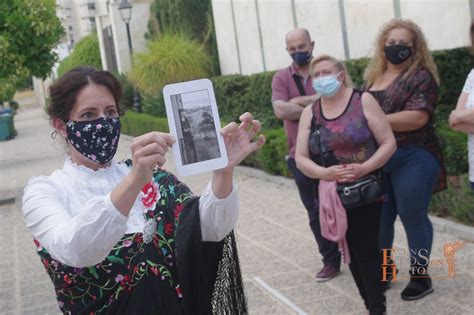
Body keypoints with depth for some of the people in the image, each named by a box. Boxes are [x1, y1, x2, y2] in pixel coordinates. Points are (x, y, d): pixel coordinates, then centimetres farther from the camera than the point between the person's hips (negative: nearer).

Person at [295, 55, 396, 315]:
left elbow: (388, 143, -6)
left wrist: (364, 168, -21)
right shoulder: (309, 113, 4)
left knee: (367, 251, -6)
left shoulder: (363, 101, -4)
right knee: (352, 252, 10)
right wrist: (324, 173, -19)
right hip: (332, 197, 4)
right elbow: (300, 158, 0)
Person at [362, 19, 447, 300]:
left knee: (413, 217, 3)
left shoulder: (421, 77, -8)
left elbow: (417, 118, -20)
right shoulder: (373, 77, 13)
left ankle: (421, 277, 18)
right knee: (380, 218, 13)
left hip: (411, 160, -6)